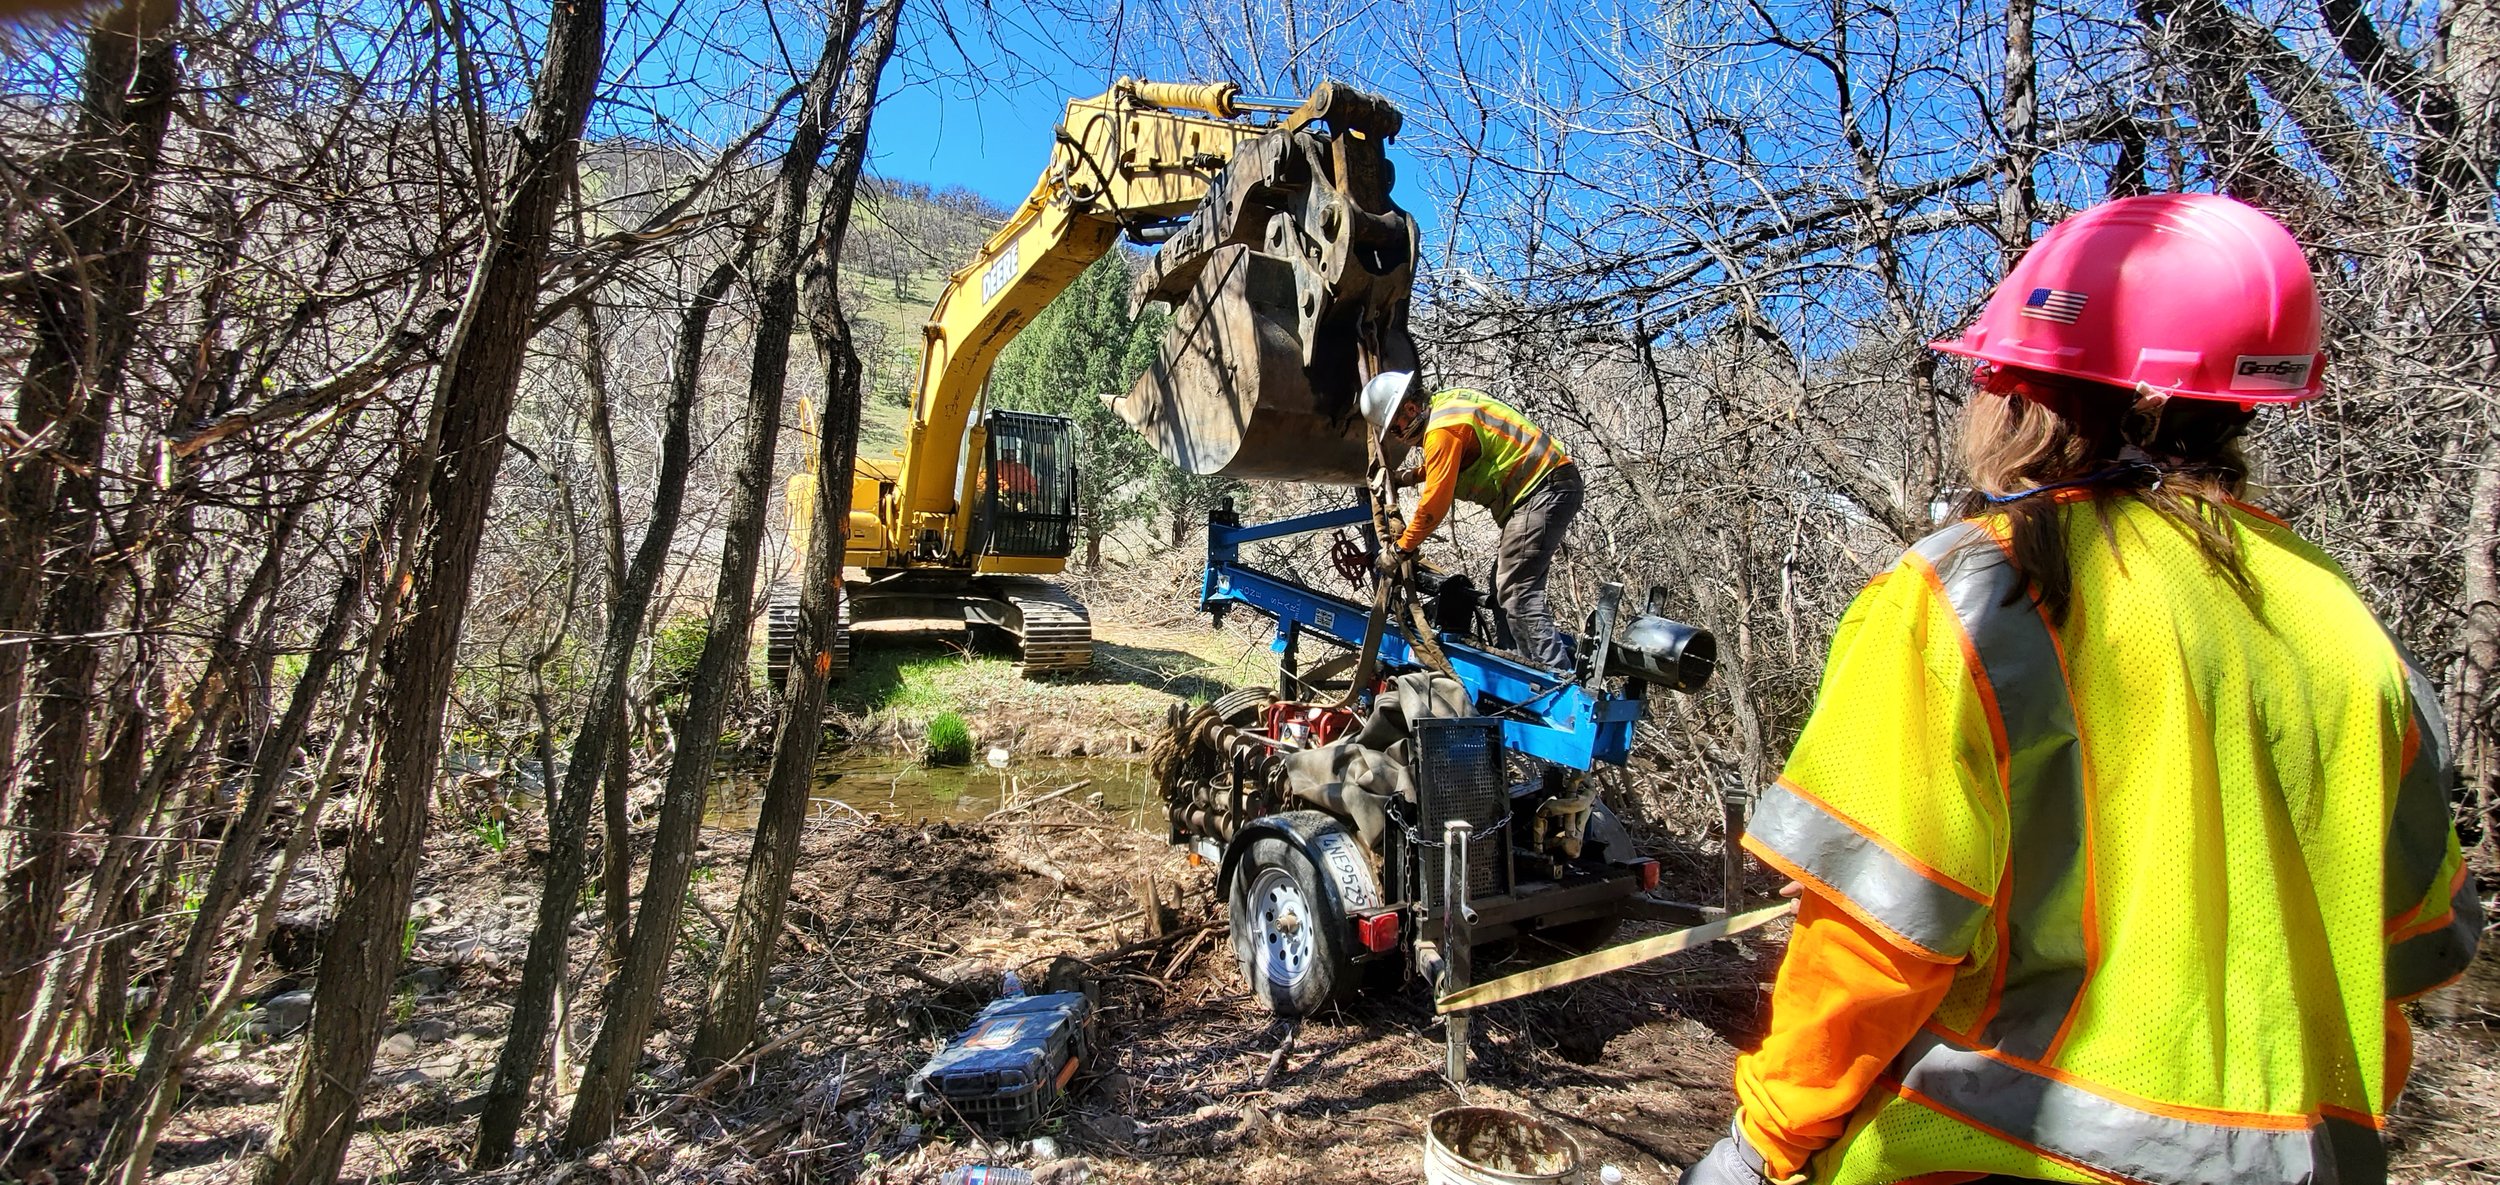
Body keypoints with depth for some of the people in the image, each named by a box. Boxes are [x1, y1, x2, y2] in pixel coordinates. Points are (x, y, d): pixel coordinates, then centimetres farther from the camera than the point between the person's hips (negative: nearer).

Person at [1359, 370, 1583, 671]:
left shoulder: (1442, 430, -17)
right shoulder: (1447, 402, 13)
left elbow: (1435, 503, -16)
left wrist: (1402, 548, -6)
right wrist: (1414, 475, 16)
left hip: (1542, 491, -11)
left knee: (1515, 592, -15)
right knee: (1506, 584, 13)